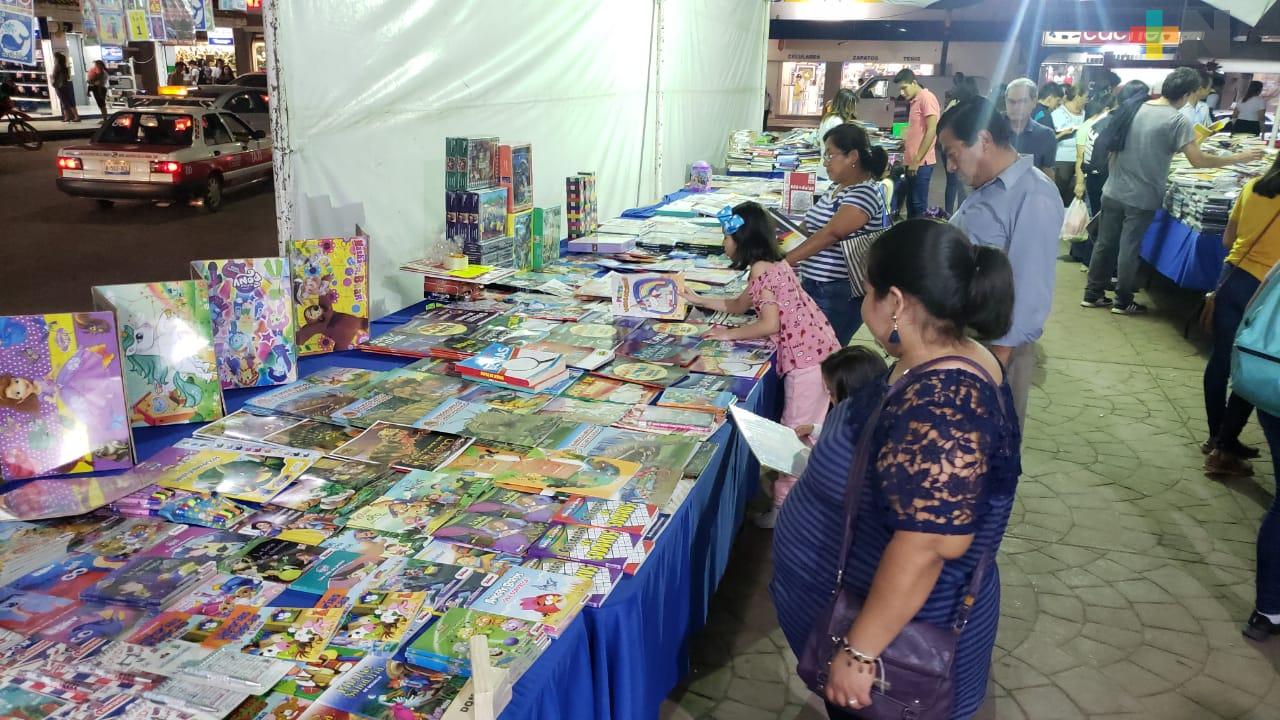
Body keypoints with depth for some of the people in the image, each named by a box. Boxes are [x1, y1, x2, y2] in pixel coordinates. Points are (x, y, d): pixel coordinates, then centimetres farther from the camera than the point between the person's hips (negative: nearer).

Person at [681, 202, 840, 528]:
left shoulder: (760, 269, -14)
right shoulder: (771, 263, 17)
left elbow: (770, 323, -20)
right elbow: (738, 305, 28)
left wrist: (729, 335, -9)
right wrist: (698, 299, 31)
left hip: (806, 355, -10)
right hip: (815, 348, 10)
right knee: (803, 432, 16)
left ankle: (786, 505, 3)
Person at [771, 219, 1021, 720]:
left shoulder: (941, 404, -33)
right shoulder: (945, 368, -2)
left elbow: (932, 544, -34)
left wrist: (860, 651, -29)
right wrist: (829, 448, 17)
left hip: (897, 630, -8)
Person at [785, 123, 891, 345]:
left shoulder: (865, 193, -16)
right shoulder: (836, 187, 12)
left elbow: (830, 234, -24)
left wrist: (782, 262, -28)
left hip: (841, 293, -8)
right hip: (812, 285, 8)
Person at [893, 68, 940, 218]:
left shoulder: (927, 98, -11)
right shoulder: (915, 101, 18)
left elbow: (932, 131, -17)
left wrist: (917, 160, -17)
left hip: (921, 163, -9)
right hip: (912, 162, 9)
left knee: (919, 205, -6)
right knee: (911, 204, 13)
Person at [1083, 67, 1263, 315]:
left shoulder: (1132, 109, 4)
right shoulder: (1178, 120, -14)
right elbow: (1198, 160, -17)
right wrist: (1240, 158, -6)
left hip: (1113, 192, 5)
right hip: (1141, 198, -5)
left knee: (1105, 244, 13)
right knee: (1129, 249, 4)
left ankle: (1093, 294, 20)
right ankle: (1123, 301, 15)